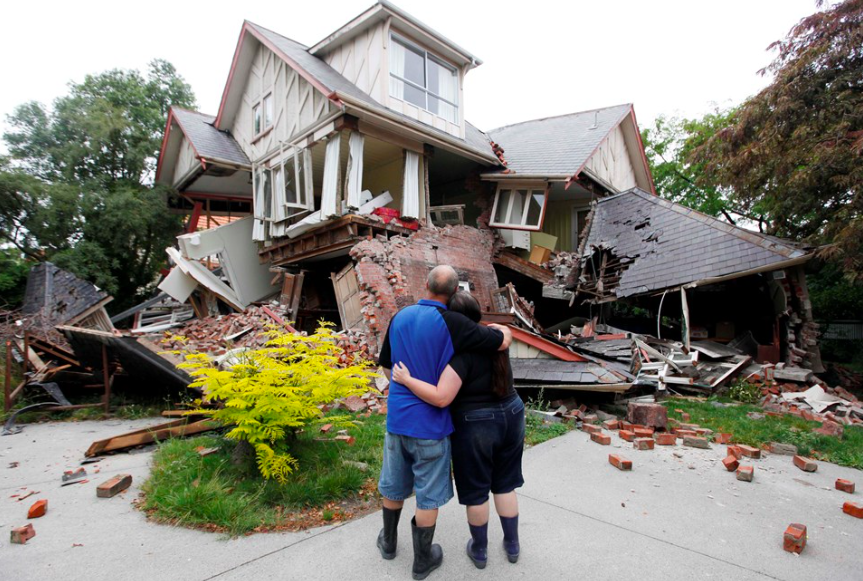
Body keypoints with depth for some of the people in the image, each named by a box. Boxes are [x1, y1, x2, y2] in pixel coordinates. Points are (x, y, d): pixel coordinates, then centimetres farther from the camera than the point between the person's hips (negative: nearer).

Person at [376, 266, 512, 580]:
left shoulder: (399, 317, -3)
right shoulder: (452, 323, -21)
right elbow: (503, 341, -16)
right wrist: (498, 327, 6)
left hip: (397, 416, 5)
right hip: (430, 424, -5)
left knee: (394, 484, 24)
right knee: (429, 494, 14)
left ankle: (388, 541, 46)